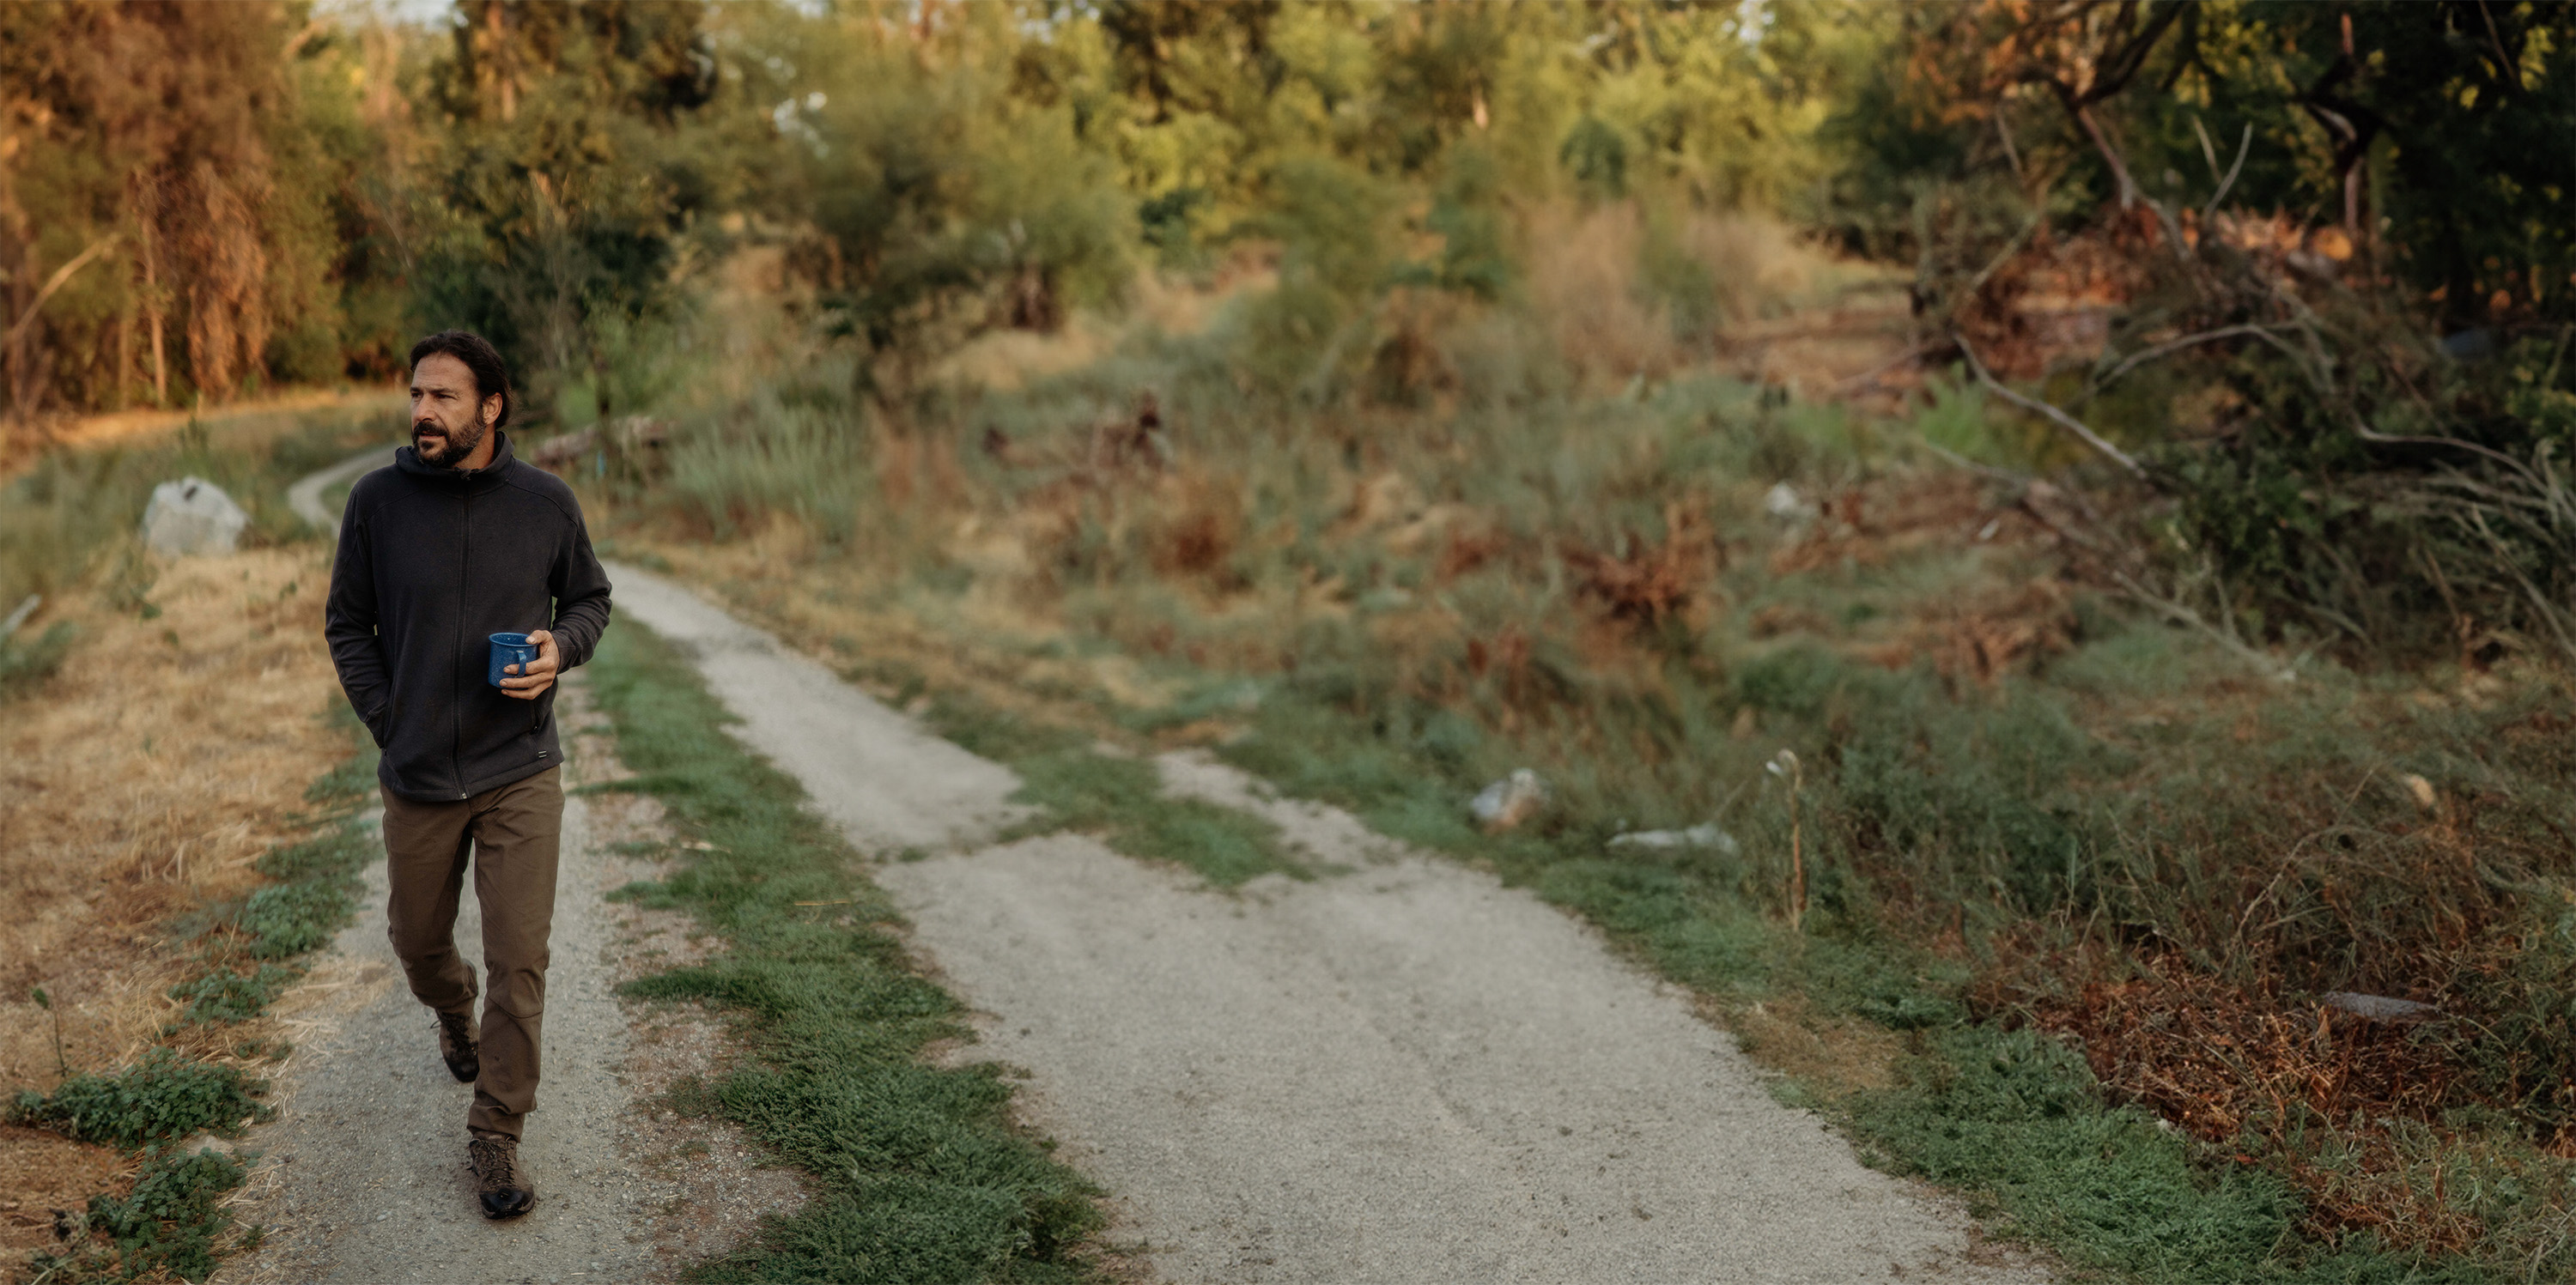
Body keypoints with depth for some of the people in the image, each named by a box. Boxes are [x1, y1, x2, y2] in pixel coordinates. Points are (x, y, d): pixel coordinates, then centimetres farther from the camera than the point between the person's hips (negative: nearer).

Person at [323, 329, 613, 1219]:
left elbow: (589, 597, 9)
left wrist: (561, 648, -12)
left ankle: (496, 1136, 11)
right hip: (418, 777, 1)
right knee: (418, 941, 19)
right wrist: (388, 722, -2)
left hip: (522, 775, -1)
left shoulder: (547, 503, -5)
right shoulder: (378, 500, -5)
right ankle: (454, 1017, 53)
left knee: (519, 961, -3)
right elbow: (347, 624, 5)